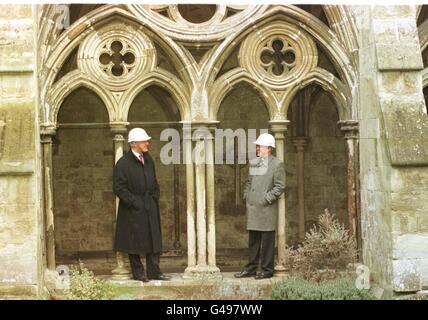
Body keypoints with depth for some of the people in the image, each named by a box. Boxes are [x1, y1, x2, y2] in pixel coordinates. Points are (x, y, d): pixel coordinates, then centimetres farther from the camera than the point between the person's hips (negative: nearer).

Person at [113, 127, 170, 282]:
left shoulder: (148, 159, 11)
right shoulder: (123, 163, -12)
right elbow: (119, 188, -13)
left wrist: (155, 197, 8)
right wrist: (134, 202, -15)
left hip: (150, 207, 6)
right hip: (133, 210, -6)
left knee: (154, 239, 6)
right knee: (136, 240, 2)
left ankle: (154, 271, 13)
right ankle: (138, 272, 13)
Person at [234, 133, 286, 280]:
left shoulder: (277, 164, -4)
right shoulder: (253, 163, 16)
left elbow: (280, 186, -9)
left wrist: (267, 199, -13)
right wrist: (246, 196, 12)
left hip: (267, 208, -7)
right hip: (252, 207, 7)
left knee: (267, 241, -2)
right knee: (253, 240, 11)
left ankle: (267, 270, 5)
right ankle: (251, 268, 17)